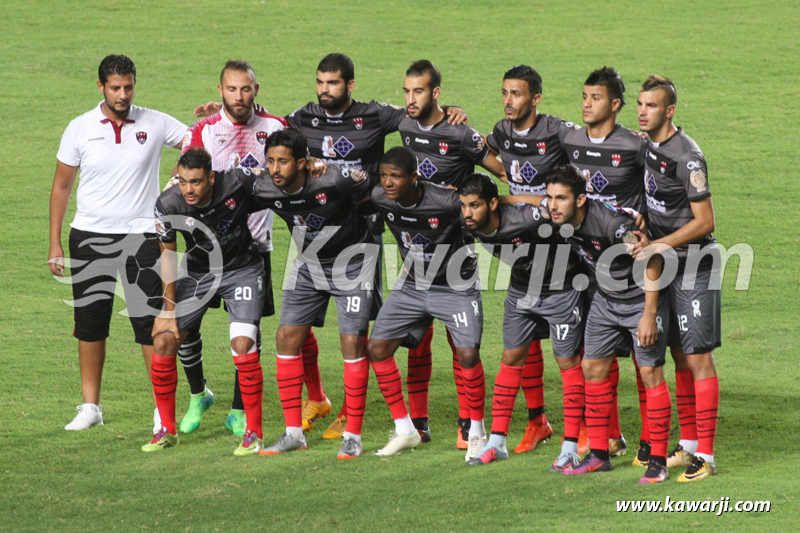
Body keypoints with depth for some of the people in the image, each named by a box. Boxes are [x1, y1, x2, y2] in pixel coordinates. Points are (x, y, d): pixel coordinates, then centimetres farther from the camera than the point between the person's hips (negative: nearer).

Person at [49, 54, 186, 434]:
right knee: (90, 323, 6)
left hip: (141, 235, -2)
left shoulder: (155, 124, -1)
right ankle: (90, 406, 17)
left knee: (151, 323, -6)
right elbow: (62, 186, 8)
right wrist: (55, 243, 6)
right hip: (90, 237, 2)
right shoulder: (80, 129, 2)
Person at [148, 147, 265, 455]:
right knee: (163, 341, -7)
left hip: (242, 270, -3)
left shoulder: (238, 184, -26)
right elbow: (168, 255, -6)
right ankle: (167, 430, 11)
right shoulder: (168, 205, -20)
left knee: (243, 345, -18)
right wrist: (169, 311, -5)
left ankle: (254, 433, -3)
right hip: (197, 272, 3)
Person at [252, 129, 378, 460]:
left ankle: (353, 436, -2)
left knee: (352, 342, -10)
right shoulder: (264, 190, -17)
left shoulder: (335, 180, -31)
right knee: (287, 338, -3)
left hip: (352, 261, -5)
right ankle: (294, 432, 6)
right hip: (308, 265, 5)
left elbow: (370, 194, -12)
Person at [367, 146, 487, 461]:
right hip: (412, 286, 5)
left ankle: (477, 432, 4)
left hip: (456, 287, -5)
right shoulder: (379, 198, -14)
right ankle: (405, 431, 9)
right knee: (377, 348, -4)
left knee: (468, 355, -18)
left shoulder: (446, 202, -29)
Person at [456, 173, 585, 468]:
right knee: (511, 359, 9)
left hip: (560, 291, -7)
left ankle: (571, 447, 4)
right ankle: (497, 442, 16)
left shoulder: (525, 219, -34)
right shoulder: (472, 226, -15)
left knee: (568, 362, -1)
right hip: (521, 290, 7)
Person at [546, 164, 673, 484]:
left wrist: (649, 315, -26)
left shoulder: (610, 221, -32)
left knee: (650, 373, -10)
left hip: (642, 298, -7)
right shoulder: (561, 223, -11)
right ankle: (599, 455, 14)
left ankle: (658, 461, -4)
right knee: (592, 368, 5)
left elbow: (652, 262, -26)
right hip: (605, 299, 7)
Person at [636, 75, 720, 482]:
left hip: (695, 264, -8)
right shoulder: (645, 146, 7)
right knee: (680, 356, 12)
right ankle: (688, 445, 20)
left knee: (698, 358, -7)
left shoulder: (687, 156, -17)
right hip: (665, 265, 8)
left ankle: (705, 455, -6)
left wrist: (658, 245, -20)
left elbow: (704, 221, -18)